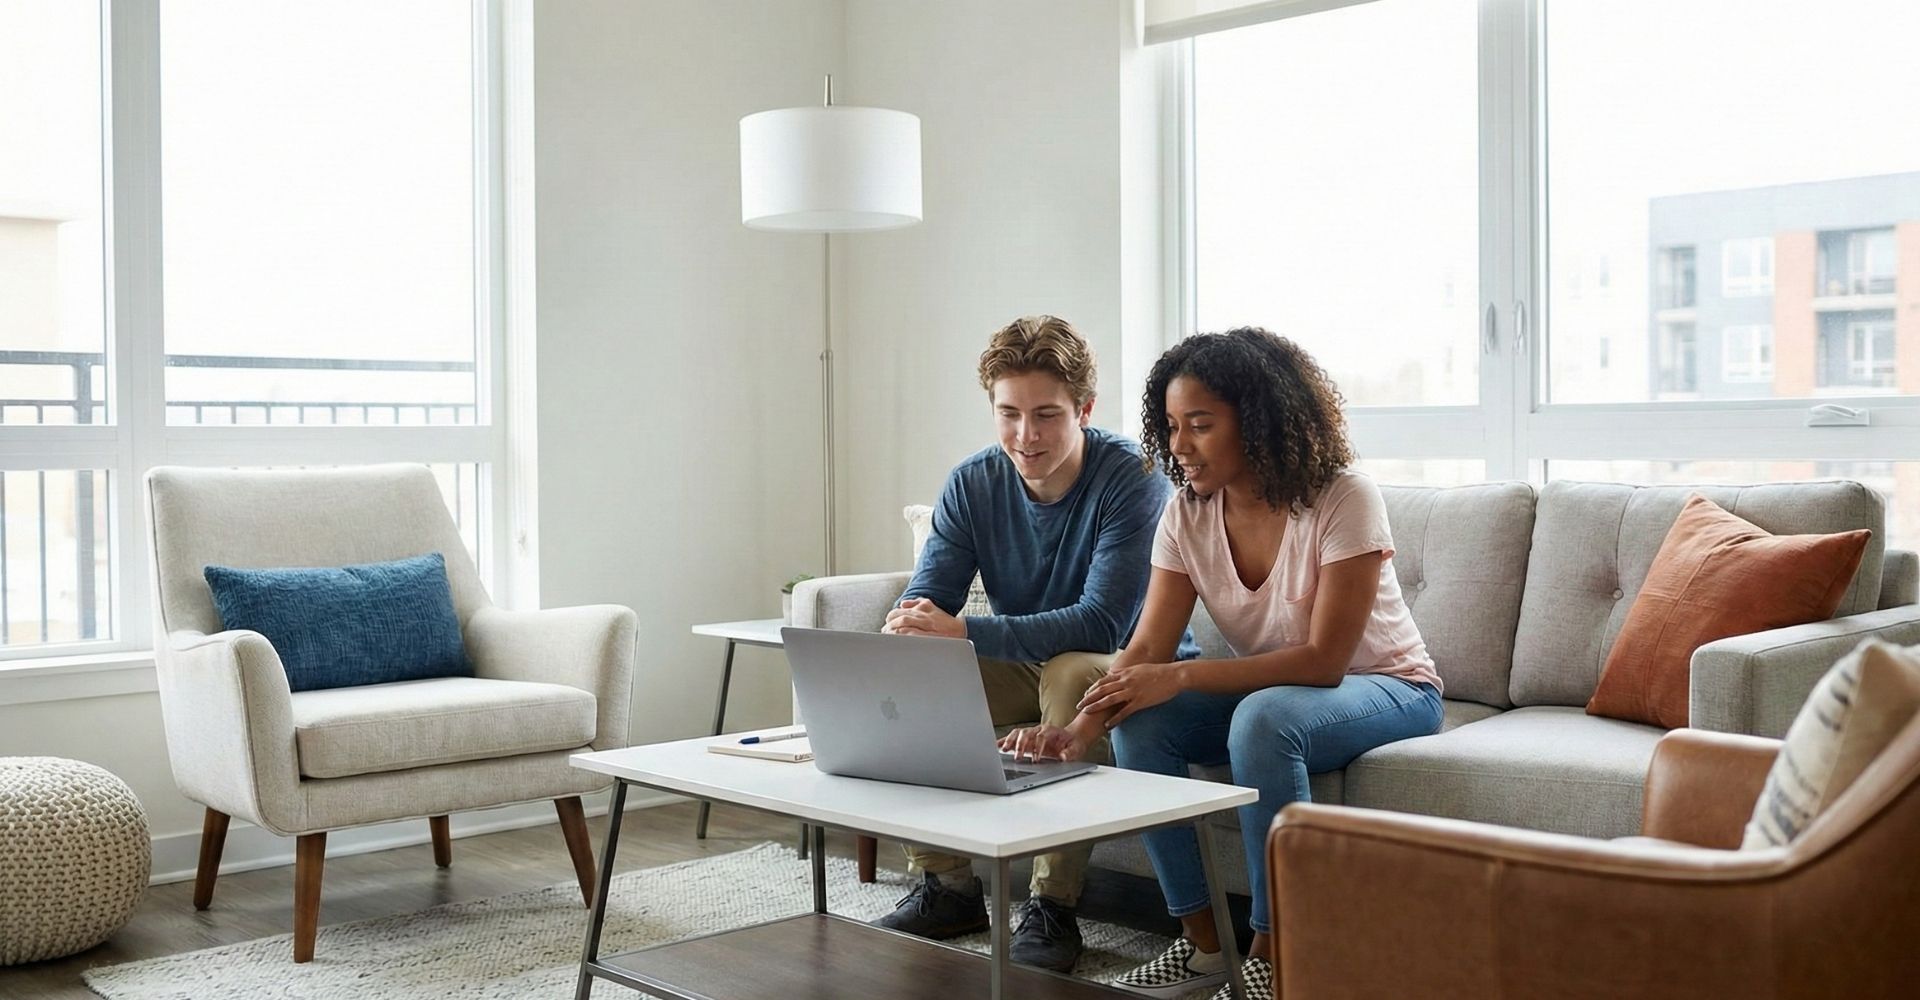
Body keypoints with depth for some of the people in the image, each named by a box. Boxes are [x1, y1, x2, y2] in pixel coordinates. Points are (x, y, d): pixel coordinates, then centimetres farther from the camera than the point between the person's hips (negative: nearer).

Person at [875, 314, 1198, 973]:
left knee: (1071, 672, -37)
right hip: (1027, 666, 6)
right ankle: (947, 888, -3)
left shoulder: (1132, 480, -22)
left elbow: (1101, 624, -31)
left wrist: (963, 632, -41)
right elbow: (925, 598, -8)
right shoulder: (972, 484, -4)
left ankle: (1053, 907, -25)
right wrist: (905, 627, -34)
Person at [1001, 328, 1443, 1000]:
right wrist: (1080, 729, -34)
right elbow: (1146, 651, -14)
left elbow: (1325, 660, -28)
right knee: (1138, 721, -21)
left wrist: (1182, 677, -35)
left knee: (1264, 716, -36)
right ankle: (1201, 943, -9)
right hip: (1264, 689, 6)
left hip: (1387, 688, -5)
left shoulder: (1344, 501, -24)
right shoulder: (1188, 513, -8)